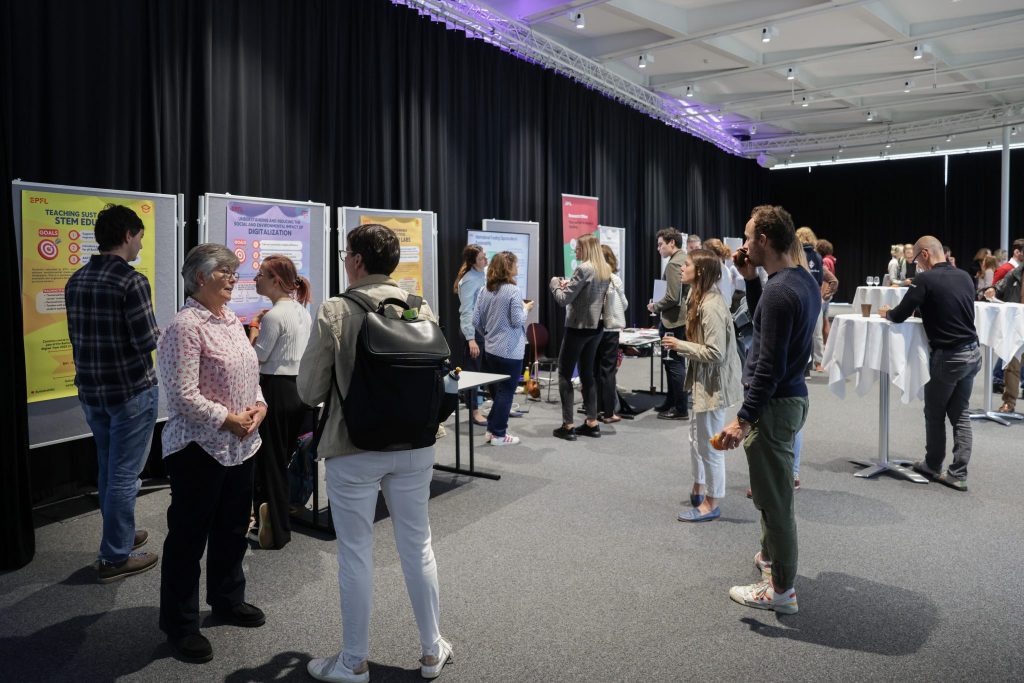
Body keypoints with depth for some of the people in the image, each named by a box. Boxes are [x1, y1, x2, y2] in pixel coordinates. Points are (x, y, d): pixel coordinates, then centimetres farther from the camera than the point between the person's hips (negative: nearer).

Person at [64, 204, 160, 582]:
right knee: (124, 473, 1)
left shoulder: (76, 280, 7)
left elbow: (78, 336, 12)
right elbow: (147, 341, -19)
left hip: (91, 390, 8)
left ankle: (119, 534, 34)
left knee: (108, 469, 19)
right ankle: (115, 557, 10)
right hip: (131, 390, -8)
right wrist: (165, 332, 1)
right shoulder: (132, 281, -17)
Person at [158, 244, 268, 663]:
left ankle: (227, 600, 38)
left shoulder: (231, 321, 11)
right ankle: (179, 624, 20)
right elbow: (183, 396, -20)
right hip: (199, 449, -8)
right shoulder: (186, 326, -16)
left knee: (233, 528, 20)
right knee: (189, 536, 5)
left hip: (241, 445, 9)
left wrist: (259, 405, -1)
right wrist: (228, 420, -20)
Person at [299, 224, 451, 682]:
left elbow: (309, 391, -9)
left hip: (354, 450, -3)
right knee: (417, 545, 16)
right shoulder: (421, 308, -2)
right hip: (415, 445, 4)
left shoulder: (334, 312, -13)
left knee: (356, 554, 10)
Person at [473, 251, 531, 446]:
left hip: (490, 349, 7)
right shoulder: (513, 290, -15)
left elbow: (476, 321, 5)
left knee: (498, 390, 19)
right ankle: (498, 434, 9)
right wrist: (526, 309, 2)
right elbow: (517, 321, -17)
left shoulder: (485, 291, 4)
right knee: (506, 392, 4)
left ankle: (492, 429, 24)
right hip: (510, 351, -7)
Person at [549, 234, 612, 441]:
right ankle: (592, 423, 17)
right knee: (587, 373, 15)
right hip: (596, 327, 8)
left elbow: (564, 299, -17)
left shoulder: (584, 269, -18)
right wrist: (570, 285, 10)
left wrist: (554, 283, 0)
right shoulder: (605, 270, 9)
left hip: (578, 327, -8)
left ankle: (568, 426, 1)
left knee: (564, 374, 1)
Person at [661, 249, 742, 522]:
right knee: (697, 436, 22)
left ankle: (712, 503, 16)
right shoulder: (701, 298, 9)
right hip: (704, 381, 11)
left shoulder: (711, 307, -23)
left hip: (712, 384, -11)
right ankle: (699, 488, 38)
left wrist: (680, 345, -18)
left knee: (709, 444, 2)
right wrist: (682, 344, 5)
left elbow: (715, 353, -26)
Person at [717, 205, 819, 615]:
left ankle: (781, 590, 13)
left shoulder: (779, 291, -22)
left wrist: (744, 419, -21)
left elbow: (769, 366, -24)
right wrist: (751, 278, 10)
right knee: (774, 490, 25)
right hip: (791, 397, 10)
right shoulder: (804, 281, 7)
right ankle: (771, 555, 43)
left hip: (773, 404, -10)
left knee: (774, 497, 1)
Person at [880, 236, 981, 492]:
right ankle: (958, 474, 11)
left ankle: (933, 466, 25)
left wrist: (886, 312, 9)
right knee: (960, 414, 12)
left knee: (935, 414, 11)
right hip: (972, 352, 6)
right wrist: (924, 308, 23)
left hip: (948, 356, -6)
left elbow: (899, 316, -12)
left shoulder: (926, 279, -14)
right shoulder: (965, 276, 7)